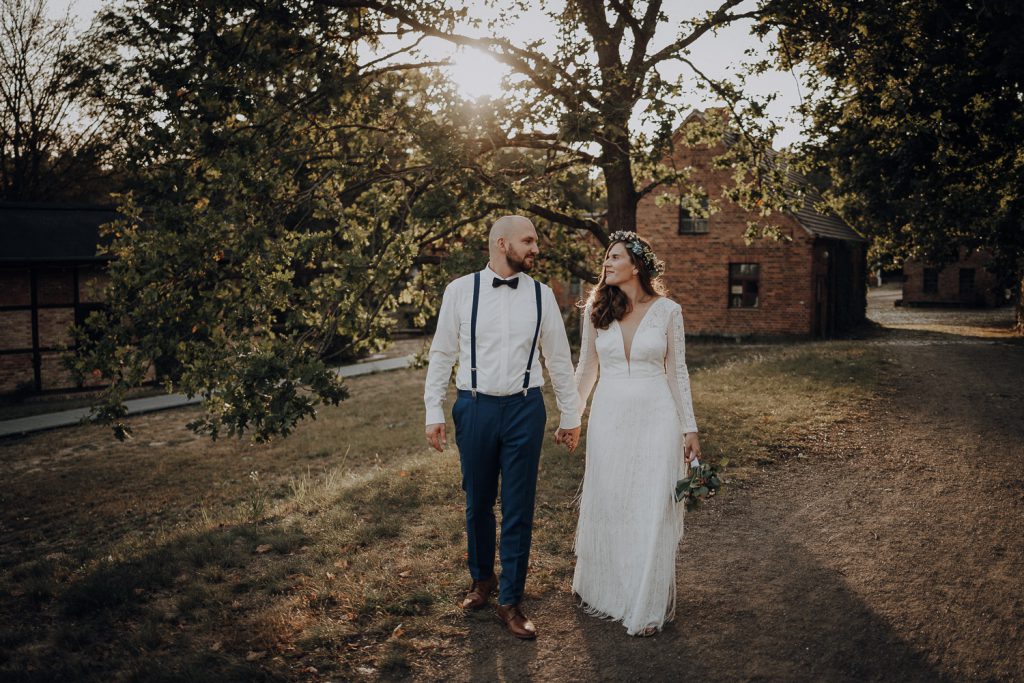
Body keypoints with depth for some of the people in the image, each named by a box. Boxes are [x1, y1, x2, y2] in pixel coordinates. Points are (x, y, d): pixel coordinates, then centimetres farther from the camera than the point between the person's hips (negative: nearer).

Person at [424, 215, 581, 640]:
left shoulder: (541, 295, 3)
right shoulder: (460, 291, -2)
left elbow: (559, 359, 9)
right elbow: (442, 354, 2)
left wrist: (570, 415, 10)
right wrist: (434, 412, 0)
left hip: (525, 409, 1)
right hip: (475, 408, 0)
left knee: (519, 509, 4)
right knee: (478, 503, 14)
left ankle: (510, 601, 19)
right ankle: (482, 580, 38)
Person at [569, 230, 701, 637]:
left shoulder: (667, 310, -3)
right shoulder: (595, 309, 1)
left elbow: (676, 371, 2)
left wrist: (690, 428, 2)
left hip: (656, 417, -2)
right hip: (609, 416, 2)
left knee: (652, 510, 2)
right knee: (606, 507, 11)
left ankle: (647, 605, 18)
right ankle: (603, 590, 32)